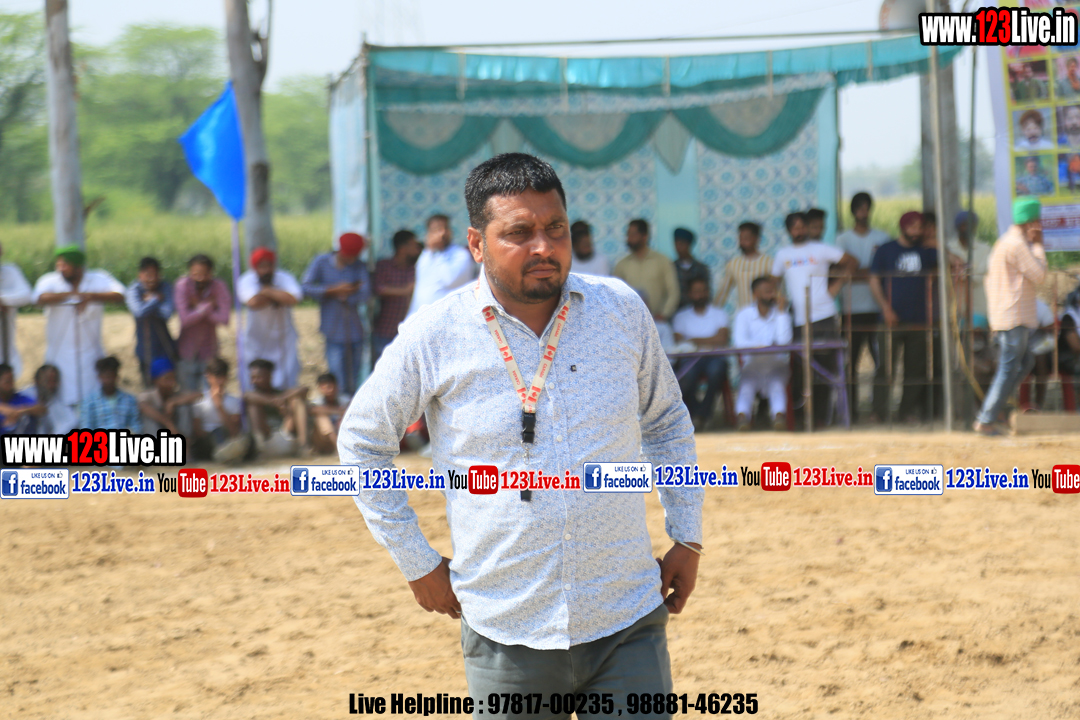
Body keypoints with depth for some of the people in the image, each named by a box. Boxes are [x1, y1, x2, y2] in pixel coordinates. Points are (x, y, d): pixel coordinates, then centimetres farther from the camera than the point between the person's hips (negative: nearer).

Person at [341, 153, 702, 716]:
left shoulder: (623, 311, 2)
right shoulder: (432, 338, -6)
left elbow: (666, 420, 19)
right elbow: (361, 443, 8)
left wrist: (686, 537, 13)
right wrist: (417, 563, 5)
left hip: (628, 627, 1)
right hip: (507, 637, -1)